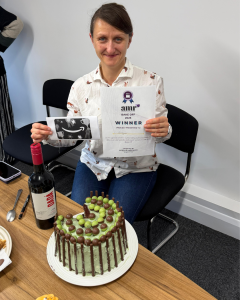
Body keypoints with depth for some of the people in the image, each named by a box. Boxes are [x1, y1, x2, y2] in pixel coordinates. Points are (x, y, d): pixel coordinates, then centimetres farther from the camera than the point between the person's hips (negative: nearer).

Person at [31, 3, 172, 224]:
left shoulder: (150, 81, -12)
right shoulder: (81, 86, -5)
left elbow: (161, 134, -7)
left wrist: (163, 131, -31)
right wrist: (48, 136, -20)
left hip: (135, 167, -2)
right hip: (93, 163, 2)